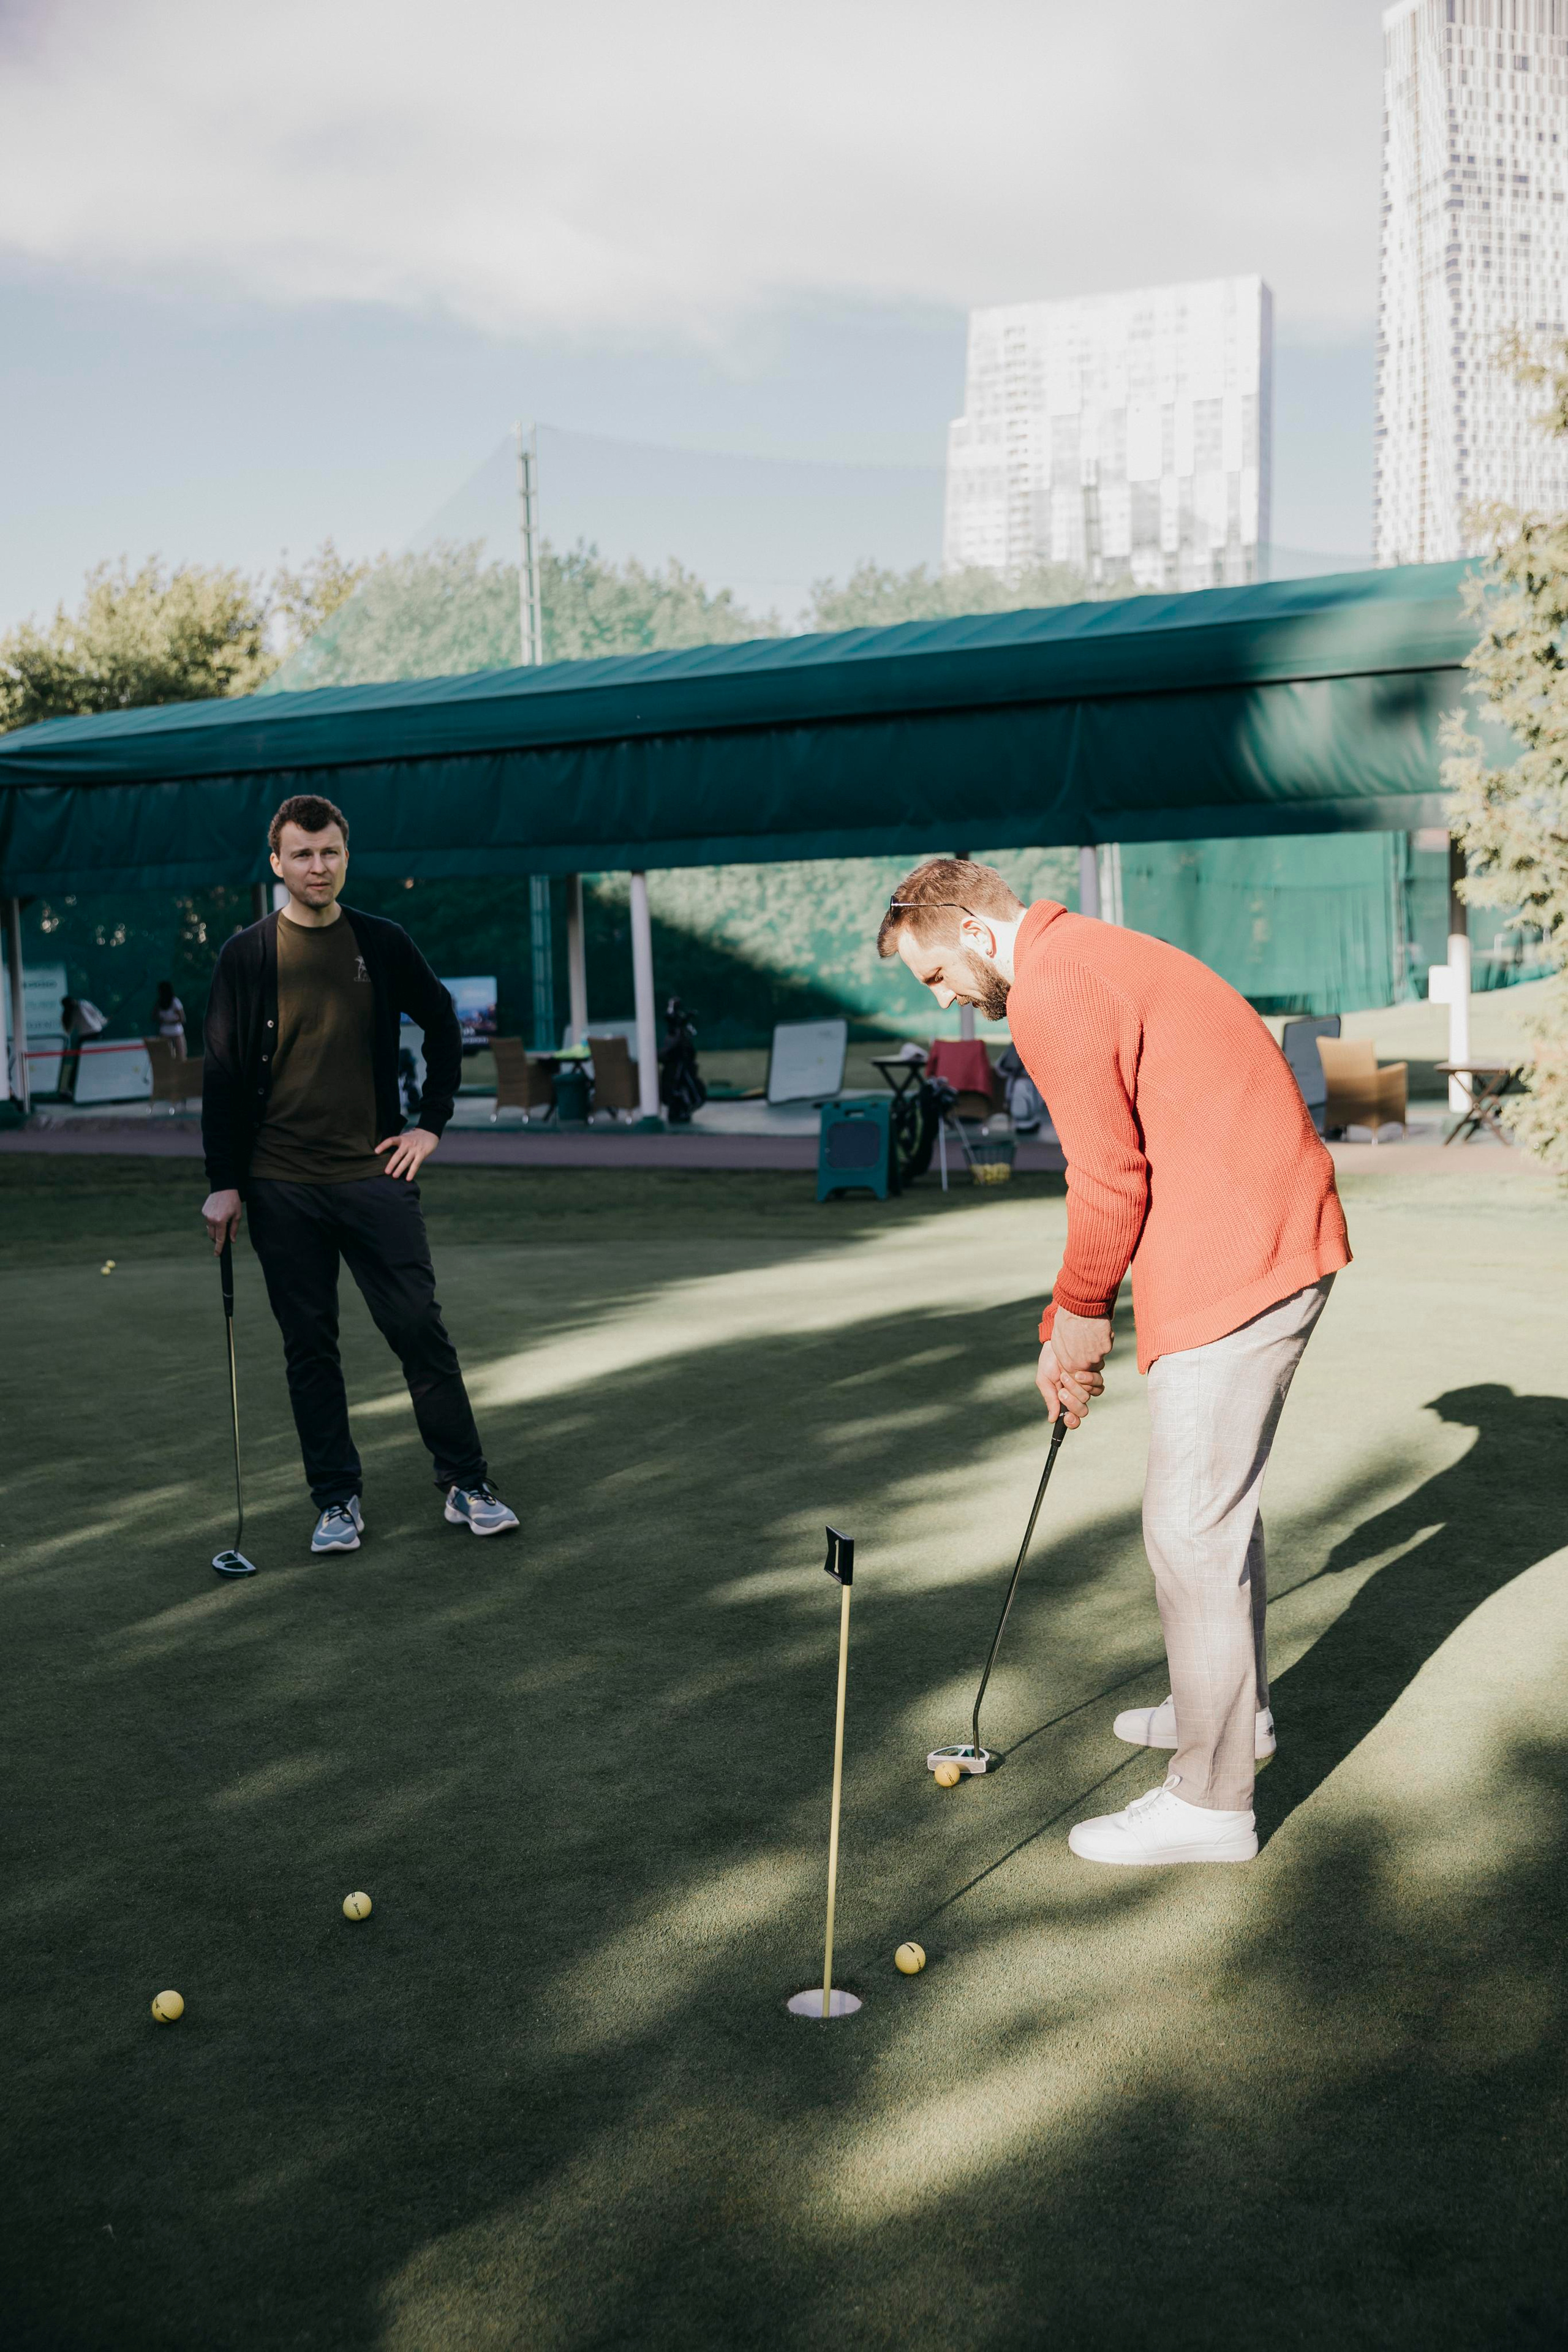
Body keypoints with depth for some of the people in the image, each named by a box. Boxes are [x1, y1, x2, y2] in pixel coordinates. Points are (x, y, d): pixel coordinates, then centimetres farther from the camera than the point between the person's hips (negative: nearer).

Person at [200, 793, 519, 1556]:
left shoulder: (383, 944, 4)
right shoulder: (246, 956, 0)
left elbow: (443, 1027, 17)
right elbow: (223, 1073, 1)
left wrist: (431, 1123, 9)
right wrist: (222, 1183, -3)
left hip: (375, 1177, 0)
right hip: (280, 1187, 0)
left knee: (420, 1330, -1)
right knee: (309, 1348, 5)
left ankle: (466, 1485, 10)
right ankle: (337, 1499, 17)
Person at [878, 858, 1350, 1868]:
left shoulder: (1053, 994, -15)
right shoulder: (1092, 958, 19)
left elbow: (1112, 1181, -15)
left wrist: (1080, 1317, 1)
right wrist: (1074, 1322, 20)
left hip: (1235, 1260, -11)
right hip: (1280, 1239, 11)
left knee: (1193, 1527, -3)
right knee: (1218, 1499, 23)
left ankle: (1211, 1801, 7)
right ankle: (1235, 1706, 40)